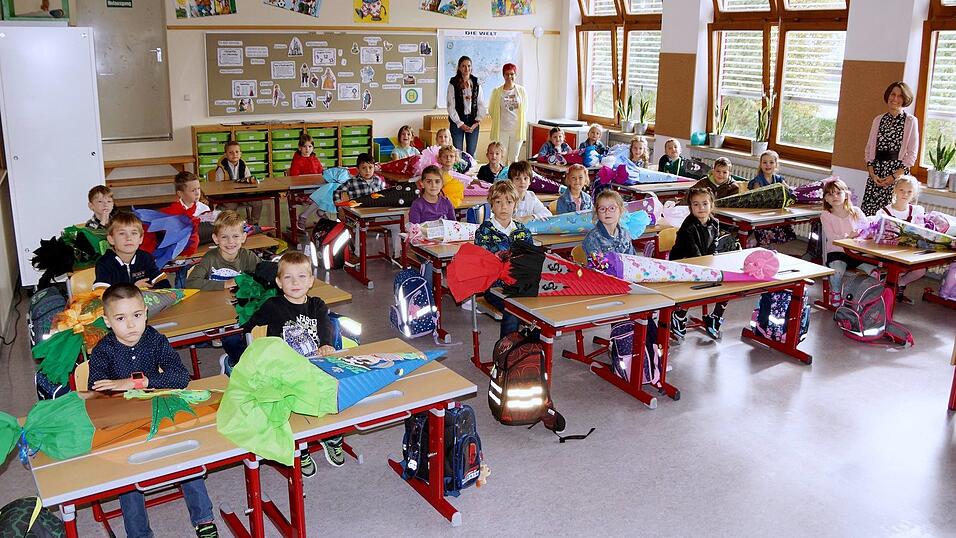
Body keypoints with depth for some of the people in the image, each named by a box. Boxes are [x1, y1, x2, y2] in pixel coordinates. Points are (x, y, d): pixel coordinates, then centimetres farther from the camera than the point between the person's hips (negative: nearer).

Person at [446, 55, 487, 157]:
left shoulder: (476, 83, 6)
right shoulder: (453, 84, -3)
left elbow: (480, 103, 7)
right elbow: (451, 106, -5)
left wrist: (477, 121, -4)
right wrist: (460, 124, -9)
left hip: (473, 121, 2)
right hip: (457, 122, -2)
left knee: (471, 153, 4)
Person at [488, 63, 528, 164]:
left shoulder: (521, 90, 3)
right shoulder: (496, 92, -2)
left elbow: (525, 110, 10)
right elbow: (491, 110, 7)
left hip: (517, 130, 1)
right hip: (501, 130, -1)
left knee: (514, 159, 9)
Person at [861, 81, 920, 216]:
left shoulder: (910, 121, 0)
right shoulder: (878, 120, 11)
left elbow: (912, 154, -3)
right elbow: (869, 149, 10)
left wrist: (895, 176, -12)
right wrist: (872, 173, -3)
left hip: (898, 171, -3)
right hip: (876, 171, 3)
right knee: (867, 213, -2)